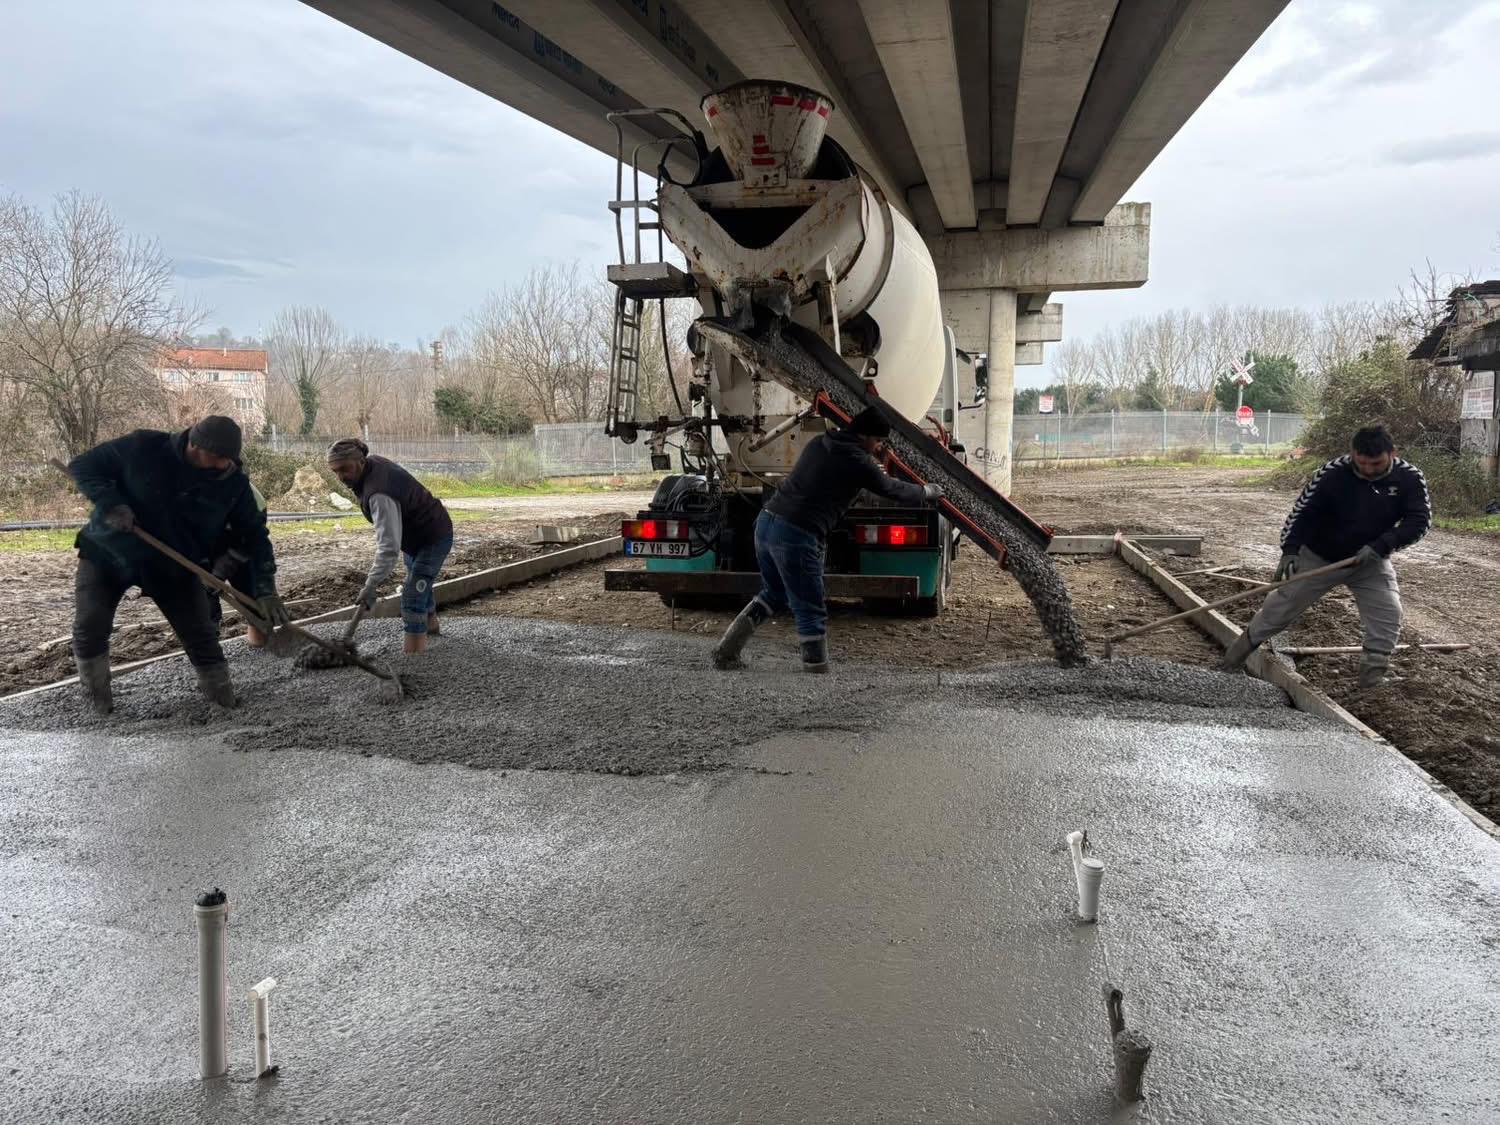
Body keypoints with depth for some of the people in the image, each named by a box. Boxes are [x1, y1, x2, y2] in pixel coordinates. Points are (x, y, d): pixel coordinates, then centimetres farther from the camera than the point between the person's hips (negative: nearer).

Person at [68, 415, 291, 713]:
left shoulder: (233, 483, -14)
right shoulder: (144, 448, -20)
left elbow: (255, 534, -8)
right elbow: (82, 466, -10)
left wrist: (266, 590, -17)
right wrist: (110, 503, -28)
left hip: (174, 566, 1)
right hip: (107, 551, -1)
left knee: (200, 632, -7)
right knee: (89, 627, -9)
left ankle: (218, 687, 14)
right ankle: (96, 692, 16)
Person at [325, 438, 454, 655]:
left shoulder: (380, 495, -38)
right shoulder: (372, 461, -9)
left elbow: (388, 546, -43)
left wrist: (371, 586, -43)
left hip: (433, 537, -11)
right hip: (414, 535, 11)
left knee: (413, 593, -19)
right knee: (421, 583, 29)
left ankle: (413, 650, -17)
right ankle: (430, 623, 52)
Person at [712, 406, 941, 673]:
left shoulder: (819, 442, 17)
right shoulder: (858, 462, -3)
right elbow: (894, 491, 11)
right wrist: (930, 491, 29)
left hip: (766, 520, 8)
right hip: (796, 536, -8)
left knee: (774, 594, 25)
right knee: (811, 614, 2)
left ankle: (726, 651, 23)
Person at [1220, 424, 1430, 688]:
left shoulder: (1410, 478, -17)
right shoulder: (1333, 473, -24)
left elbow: (1420, 519, -20)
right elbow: (1302, 511, -18)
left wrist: (1380, 547, -32)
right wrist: (1290, 550, -27)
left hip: (1371, 561, 2)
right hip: (1318, 556, -1)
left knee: (1388, 615, -13)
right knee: (1283, 605, 5)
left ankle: (1373, 673, 1)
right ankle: (1244, 647, 23)